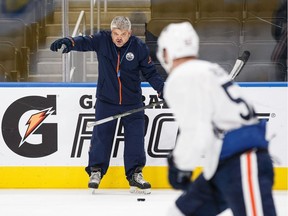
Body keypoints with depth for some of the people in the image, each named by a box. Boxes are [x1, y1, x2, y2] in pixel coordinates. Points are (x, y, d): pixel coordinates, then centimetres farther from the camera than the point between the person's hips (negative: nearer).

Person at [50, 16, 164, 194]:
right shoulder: (102, 40, -7)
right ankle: (96, 171, 14)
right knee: (101, 136, 0)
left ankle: (135, 175, 8)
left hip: (132, 103, 0)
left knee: (135, 138, -1)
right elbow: (85, 42, -23)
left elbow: (150, 72, 0)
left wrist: (161, 88, -12)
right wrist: (69, 42, -44)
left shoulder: (139, 47, -7)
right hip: (106, 101, 0)